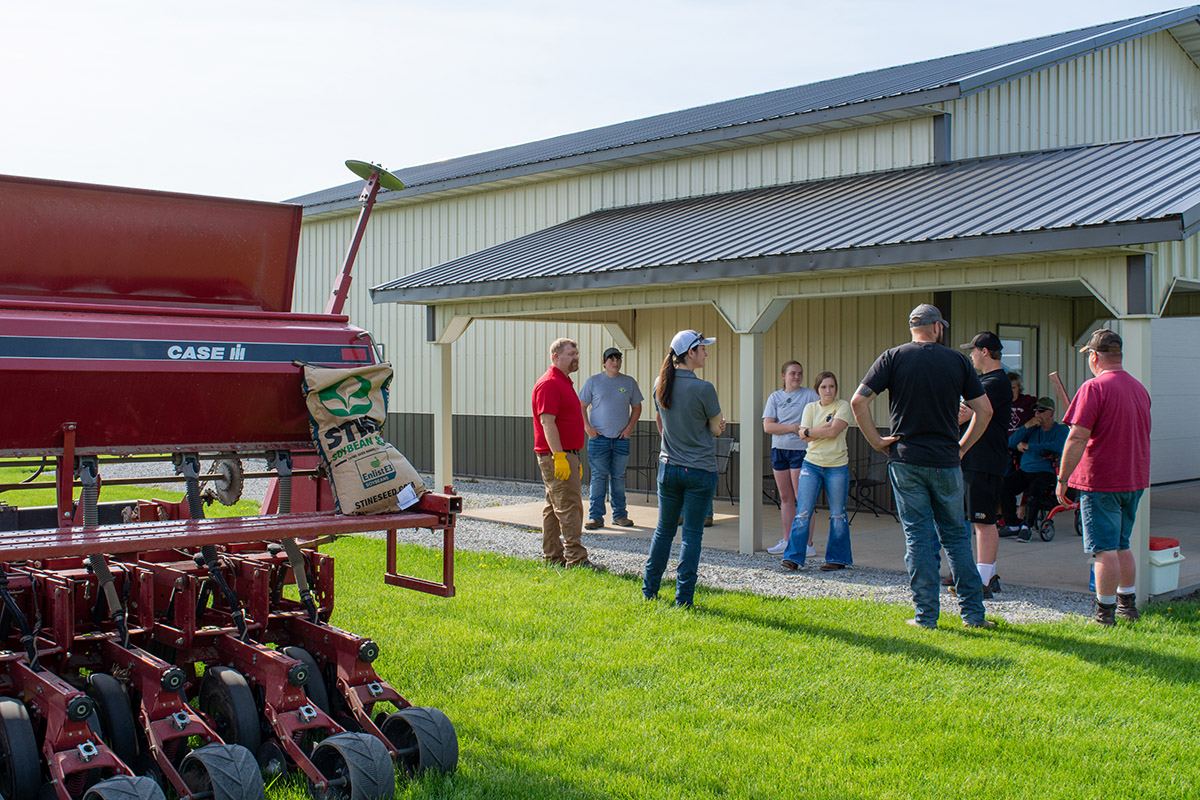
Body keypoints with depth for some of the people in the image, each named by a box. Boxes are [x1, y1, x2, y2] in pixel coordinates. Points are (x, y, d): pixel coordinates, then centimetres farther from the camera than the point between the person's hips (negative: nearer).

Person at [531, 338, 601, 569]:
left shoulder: (564, 382, 19)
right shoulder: (549, 384, -14)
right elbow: (547, 422, -21)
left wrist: (575, 459, 24)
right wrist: (559, 456, -26)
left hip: (566, 455, 11)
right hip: (557, 455, -11)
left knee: (554, 507, 12)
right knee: (569, 507, -11)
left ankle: (552, 556, 18)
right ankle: (576, 559, -11)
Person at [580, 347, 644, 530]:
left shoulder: (629, 382, 7)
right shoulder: (593, 381, 1)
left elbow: (636, 407, 14)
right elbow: (581, 406, 5)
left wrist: (630, 427, 1)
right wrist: (587, 427, -6)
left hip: (621, 439, 2)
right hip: (598, 437, -2)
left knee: (619, 477, 8)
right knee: (598, 477, -2)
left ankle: (620, 515, 16)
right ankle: (596, 517, 3)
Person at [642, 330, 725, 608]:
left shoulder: (660, 384, 1)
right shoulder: (703, 389, -16)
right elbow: (717, 429, -4)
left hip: (668, 467, 5)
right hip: (700, 470, -5)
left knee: (664, 529, 17)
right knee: (692, 534, 3)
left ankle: (649, 590, 22)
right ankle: (683, 597, 6)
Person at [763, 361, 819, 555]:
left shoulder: (809, 395, 2)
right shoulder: (775, 397, 9)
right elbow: (767, 426, -1)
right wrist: (793, 427, -11)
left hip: (801, 449, -4)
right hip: (779, 450, 4)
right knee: (785, 497, 9)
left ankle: (807, 544, -4)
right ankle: (786, 541, 16)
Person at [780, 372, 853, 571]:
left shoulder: (843, 406, 0)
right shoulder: (810, 408, 8)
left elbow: (833, 431, -15)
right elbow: (804, 437, -3)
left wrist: (810, 431, -7)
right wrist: (826, 428, -11)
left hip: (837, 466, -2)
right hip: (812, 464, 2)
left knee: (837, 515, 5)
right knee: (803, 512, -5)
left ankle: (838, 558, 18)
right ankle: (793, 557, -1)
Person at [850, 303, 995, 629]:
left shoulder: (894, 357, 0)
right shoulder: (958, 361, 3)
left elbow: (858, 401, -8)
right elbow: (984, 410, 4)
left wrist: (876, 441, 0)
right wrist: (962, 446, 11)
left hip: (906, 461, -1)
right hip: (946, 462, 1)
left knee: (918, 536, 4)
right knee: (955, 534, 12)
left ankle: (926, 615, 6)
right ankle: (973, 612, 15)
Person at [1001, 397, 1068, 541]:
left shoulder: (1060, 429, 4)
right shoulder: (1033, 428, 19)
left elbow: (1058, 447, -18)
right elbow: (1011, 443, 9)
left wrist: (1029, 446, -17)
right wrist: (1027, 426, -3)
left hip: (1046, 472, -5)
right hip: (1024, 470, 5)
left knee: (1034, 489, -37)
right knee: (1003, 484, -20)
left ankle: (1027, 526, -25)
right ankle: (1013, 524, -12)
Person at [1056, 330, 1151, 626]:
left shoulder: (1095, 387, -15)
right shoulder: (1139, 388, 11)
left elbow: (1077, 438, -20)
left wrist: (1062, 479, -14)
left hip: (1101, 481, -8)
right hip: (1134, 479, 8)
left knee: (1105, 549, -3)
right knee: (1122, 546, 19)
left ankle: (1105, 614, 1)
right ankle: (1127, 606, 26)